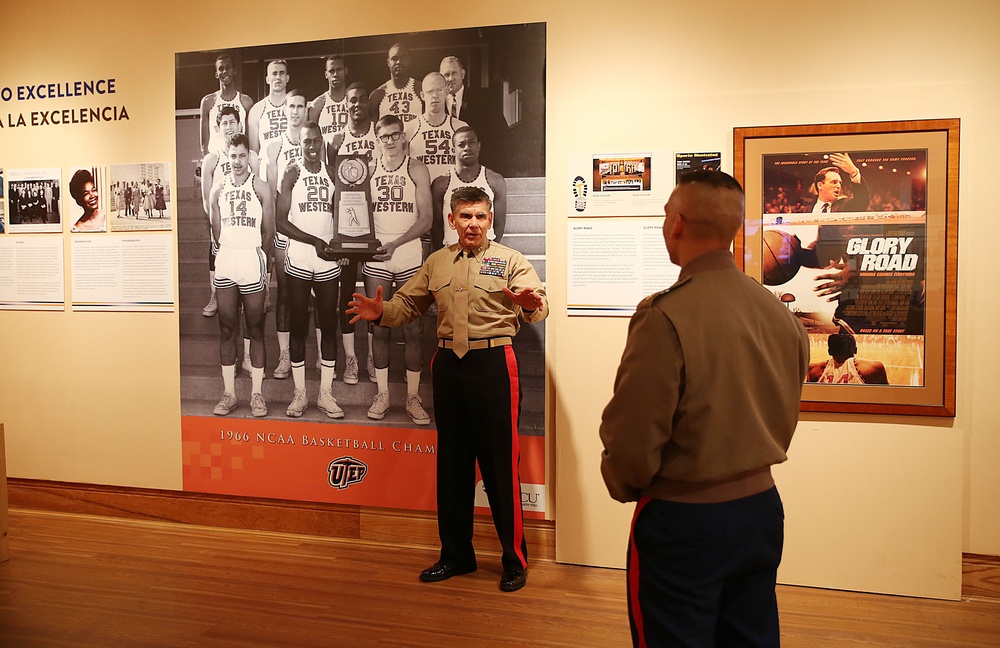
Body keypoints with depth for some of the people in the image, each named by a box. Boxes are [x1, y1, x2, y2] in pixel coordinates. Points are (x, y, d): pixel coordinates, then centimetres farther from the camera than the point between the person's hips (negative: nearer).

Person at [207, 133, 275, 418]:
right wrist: (233, 250, 12)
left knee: (255, 330, 2)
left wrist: (254, 255, 9)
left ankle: (257, 394, 7)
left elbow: (268, 231, 2)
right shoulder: (218, 189, 9)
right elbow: (216, 231, 14)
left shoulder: (261, 188, -1)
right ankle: (229, 392, 13)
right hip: (225, 261, 3)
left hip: (252, 259, -3)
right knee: (227, 330, 6)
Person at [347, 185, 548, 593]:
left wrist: (531, 305, -38)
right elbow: (408, 303, 16)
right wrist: (380, 313, -4)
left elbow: (538, 302, -14)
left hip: (493, 364, -5)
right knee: (451, 463, 12)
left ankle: (514, 560, 13)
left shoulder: (509, 260, -1)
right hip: (448, 364, 5)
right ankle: (456, 555, 27)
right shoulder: (436, 264, 13)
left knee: (500, 464, -1)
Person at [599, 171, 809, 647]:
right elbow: (783, 419, 9)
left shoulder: (666, 316, -22)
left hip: (684, 519, -7)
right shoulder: (779, 311, 0)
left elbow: (632, 435, -19)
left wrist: (624, 486, 1)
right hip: (761, 505, 7)